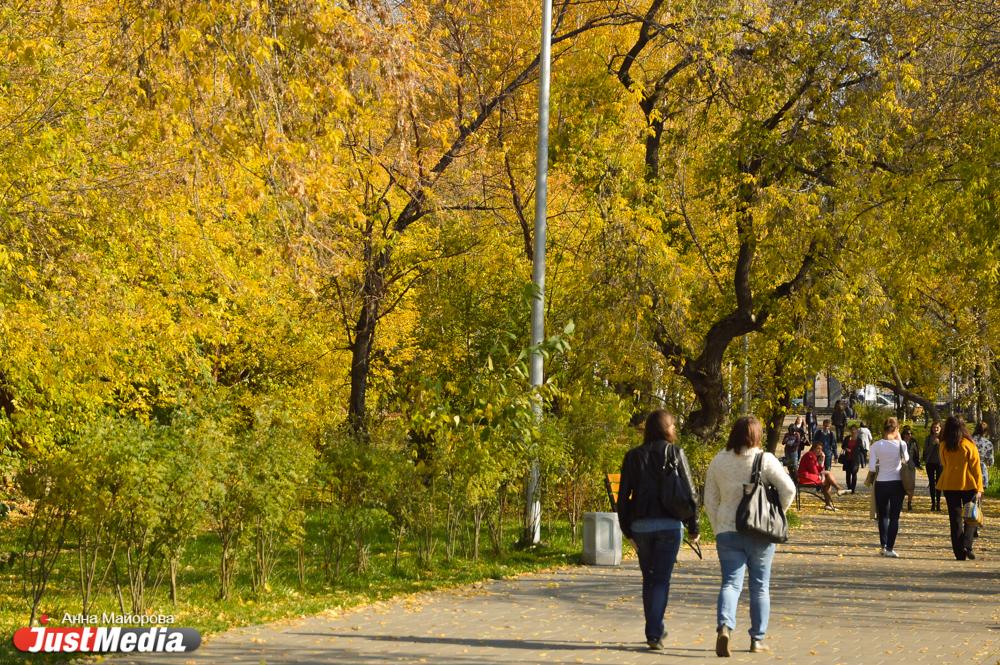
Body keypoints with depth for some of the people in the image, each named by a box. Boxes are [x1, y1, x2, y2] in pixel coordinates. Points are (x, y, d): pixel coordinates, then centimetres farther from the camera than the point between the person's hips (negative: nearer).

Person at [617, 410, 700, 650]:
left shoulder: (633, 456, 5)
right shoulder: (675, 453, -3)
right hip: (669, 524, -3)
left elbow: (623, 496, 5)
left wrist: (627, 530, 12)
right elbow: (689, 492, -5)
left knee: (648, 579, 16)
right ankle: (654, 633, -11)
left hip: (641, 525, 3)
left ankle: (655, 630, 24)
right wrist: (693, 527, 2)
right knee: (661, 579, -1)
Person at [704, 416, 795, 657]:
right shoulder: (765, 460, -7)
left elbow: (710, 501, 8)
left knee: (730, 583, -1)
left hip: (727, 531, 2)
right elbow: (788, 488, -15)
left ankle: (724, 625, -26)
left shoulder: (719, 461, 4)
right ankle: (758, 639, 15)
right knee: (760, 587, 10)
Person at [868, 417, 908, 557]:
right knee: (894, 517, 5)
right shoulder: (901, 444, -9)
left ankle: (883, 545, 17)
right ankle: (889, 548, -1)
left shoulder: (876, 445, -8)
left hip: (881, 484, 1)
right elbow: (906, 460, 10)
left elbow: (871, 467, -8)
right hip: (897, 483, -1)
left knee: (883, 515, 17)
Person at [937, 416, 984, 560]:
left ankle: (959, 553, 5)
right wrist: (979, 488, -6)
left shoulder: (944, 446, -1)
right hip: (968, 485, -2)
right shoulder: (969, 445, -8)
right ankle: (966, 545, -10)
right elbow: (976, 467, -8)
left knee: (955, 519, 7)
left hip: (949, 485, 2)